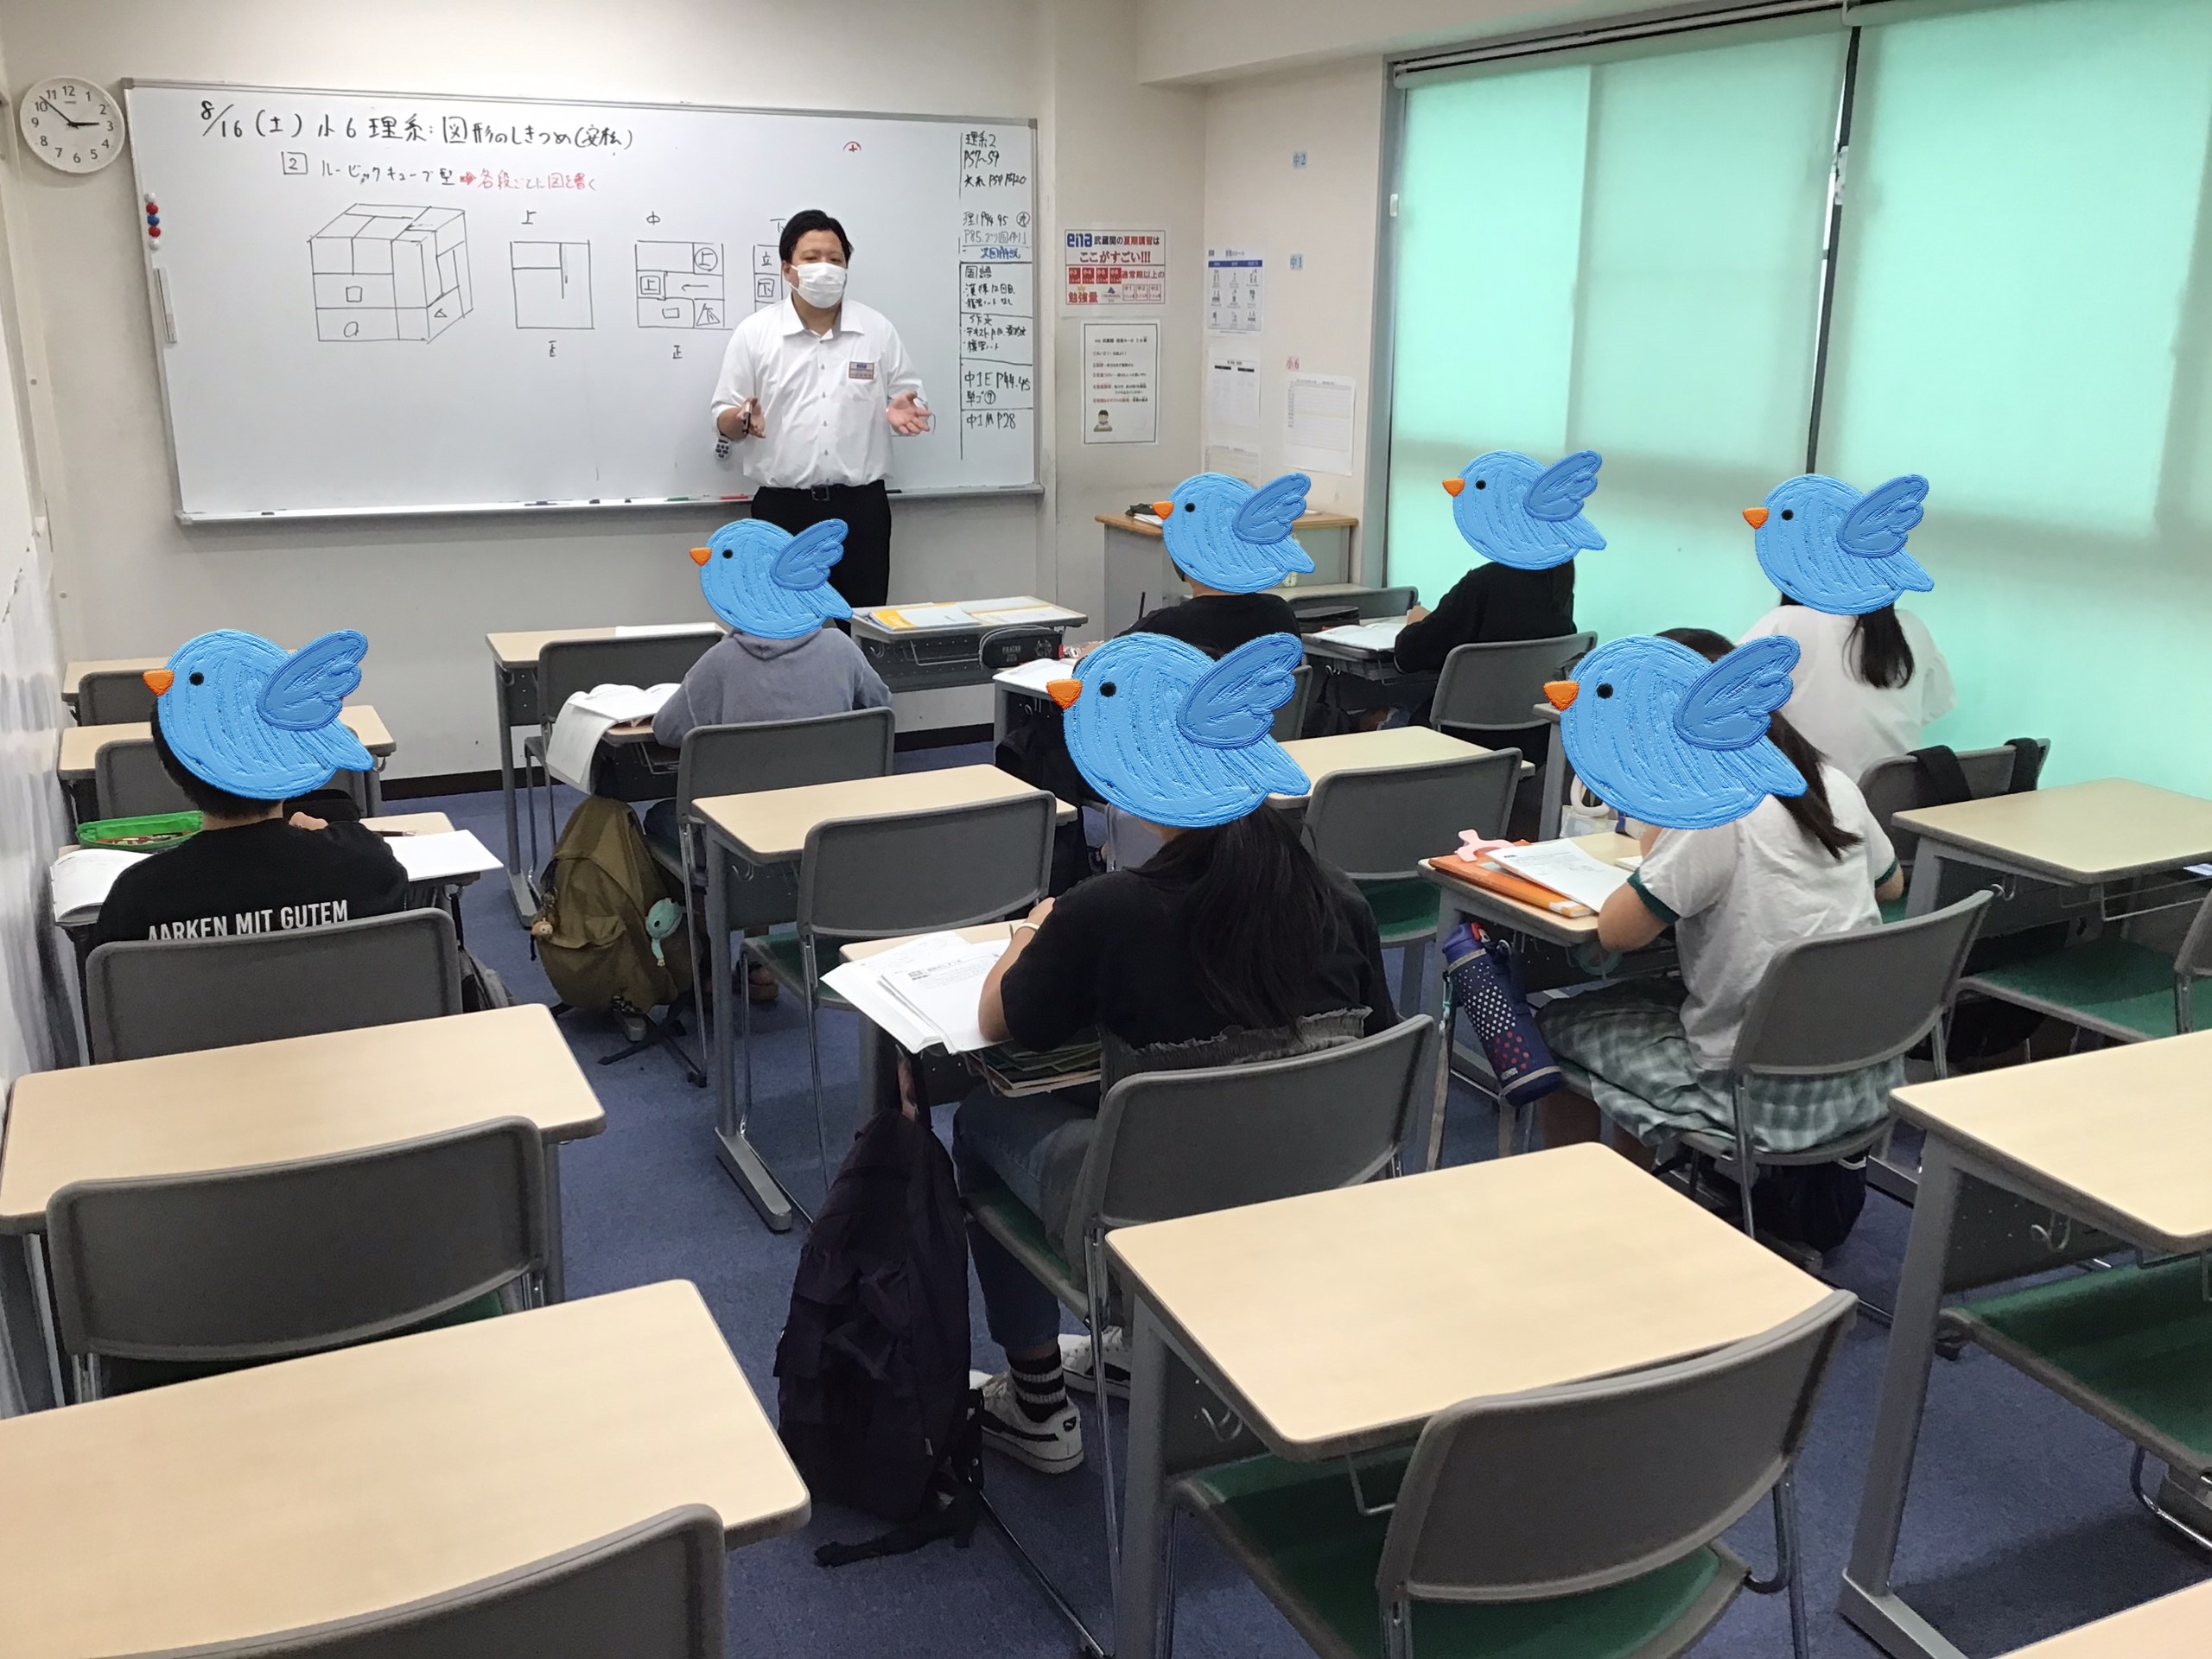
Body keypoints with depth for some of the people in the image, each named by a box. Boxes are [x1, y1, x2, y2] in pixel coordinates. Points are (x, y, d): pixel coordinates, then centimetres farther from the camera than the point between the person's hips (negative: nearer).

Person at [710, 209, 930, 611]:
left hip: (861, 507, 1)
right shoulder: (753, 333, 3)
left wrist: (901, 410, -12)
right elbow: (724, 420, 4)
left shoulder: (878, 329, 7)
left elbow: (907, 398, 12)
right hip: (783, 509, -1)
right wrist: (743, 420, -20)